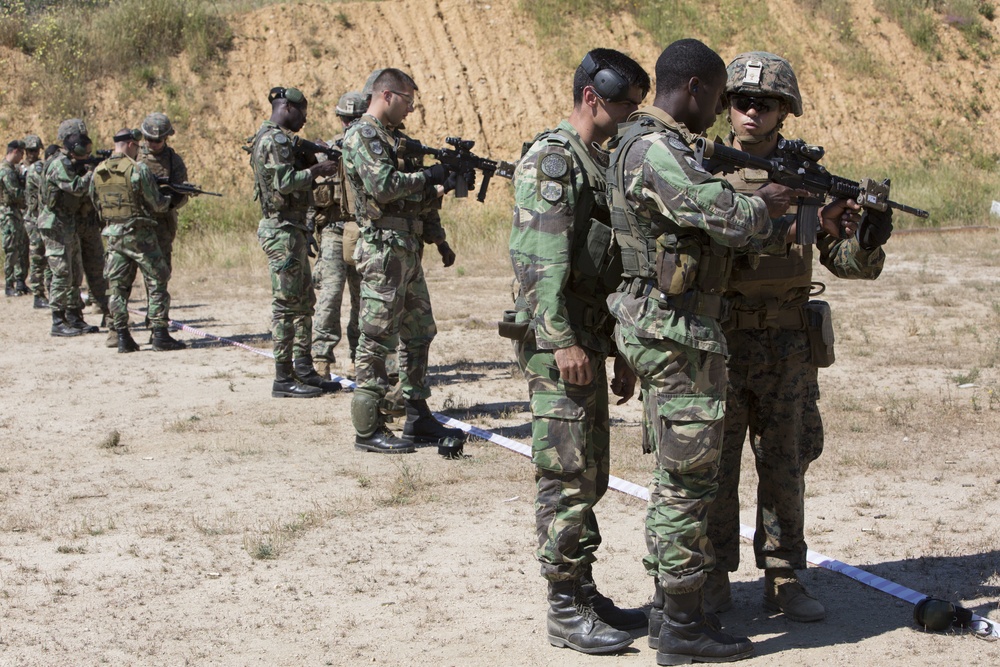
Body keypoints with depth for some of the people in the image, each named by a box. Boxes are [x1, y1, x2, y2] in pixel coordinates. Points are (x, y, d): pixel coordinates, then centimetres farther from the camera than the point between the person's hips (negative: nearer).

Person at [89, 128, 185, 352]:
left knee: (118, 287, 10)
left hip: (113, 235, 6)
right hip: (139, 235, -5)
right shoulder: (138, 169, -13)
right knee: (157, 283, 2)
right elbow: (156, 204, -9)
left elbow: (97, 205, 13)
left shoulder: (97, 173, 5)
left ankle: (123, 338, 8)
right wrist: (168, 199, 12)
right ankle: (160, 336, -2)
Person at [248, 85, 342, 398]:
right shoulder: (274, 140, -15)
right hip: (282, 231, -11)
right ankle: (283, 379, -3)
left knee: (304, 302, 14)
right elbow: (284, 182, -25)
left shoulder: (282, 139, 18)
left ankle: (304, 370, 19)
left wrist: (314, 161, 5)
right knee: (286, 304, -7)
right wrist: (317, 169, -14)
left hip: (292, 230, 11)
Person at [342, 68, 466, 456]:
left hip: (409, 250, 10)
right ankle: (368, 430, -2)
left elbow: (420, 200, 22)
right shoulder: (362, 137, -9)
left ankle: (418, 419, 20)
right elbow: (383, 186, -23)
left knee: (418, 336, 13)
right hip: (383, 252, -10)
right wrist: (428, 177, -11)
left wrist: (439, 241, 17)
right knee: (376, 341, -6)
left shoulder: (396, 137, 19)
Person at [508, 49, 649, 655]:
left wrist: (621, 353, 20)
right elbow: (541, 260, -20)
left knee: (591, 477, 13)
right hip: (559, 345, -9)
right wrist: (563, 342, -24)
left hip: (591, 343, 9)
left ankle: (586, 592, 22)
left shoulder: (604, 163, 17)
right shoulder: (552, 160, -11)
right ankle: (566, 611, 1)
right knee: (567, 479, -5)